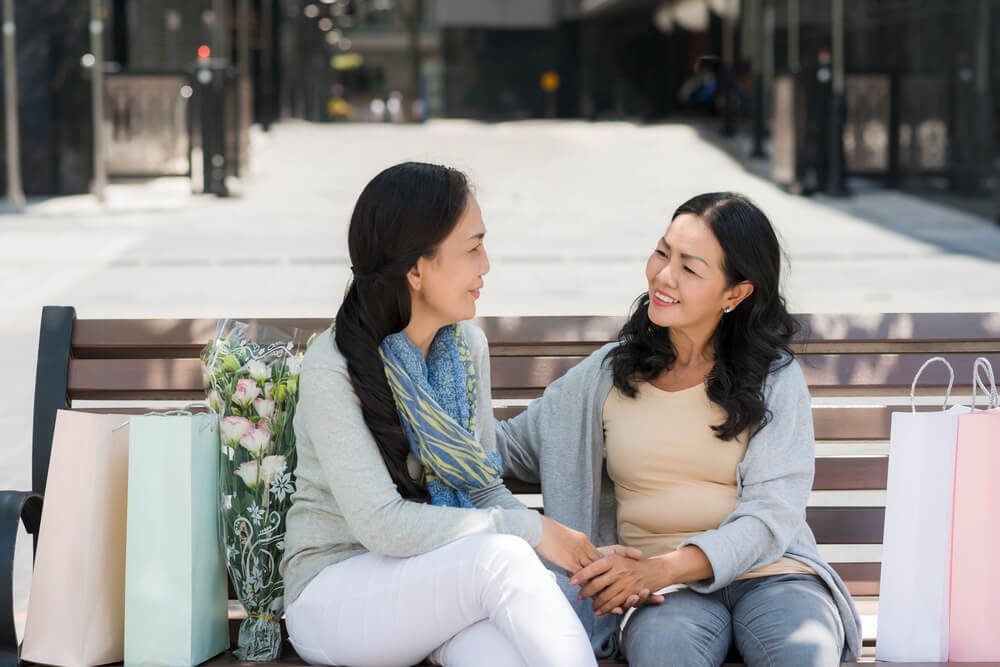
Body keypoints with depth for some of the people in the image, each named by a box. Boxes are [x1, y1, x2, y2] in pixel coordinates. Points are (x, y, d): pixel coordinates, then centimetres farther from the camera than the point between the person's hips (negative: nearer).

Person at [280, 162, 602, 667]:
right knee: (502, 557, -31)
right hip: (335, 594, -4)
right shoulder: (333, 368, -17)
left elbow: (487, 490, 7)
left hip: (441, 579, 4)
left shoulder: (467, 347, 4)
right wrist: (527, 529, -21)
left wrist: (582, 557, -10)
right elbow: (382, 525, -22)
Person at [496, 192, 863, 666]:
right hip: (662, 590, 1)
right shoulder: (611, 373, 12)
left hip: (766, 571, 0)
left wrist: (661, 567, -20)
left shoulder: (774, 378, 4)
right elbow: (514, 445, 19)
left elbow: (769, 517, -5)